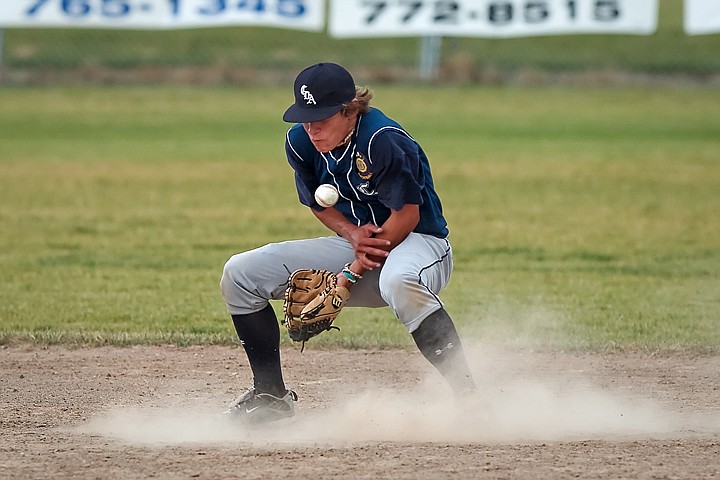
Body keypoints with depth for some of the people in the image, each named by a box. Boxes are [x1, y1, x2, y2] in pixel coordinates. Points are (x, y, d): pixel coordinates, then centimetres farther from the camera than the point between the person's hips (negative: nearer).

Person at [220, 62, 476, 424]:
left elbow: (406, 216, -20)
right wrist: (353, 234, -14)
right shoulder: (301, 142, -6)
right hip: (354, 245, 7)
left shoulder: (383, 140, -26)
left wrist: (352, 273, -19)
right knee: (240, 274, -2)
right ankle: (270, 395, 9)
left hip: (418, 242, -7)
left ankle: (466, 396, -43)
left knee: (399, 282, -45)